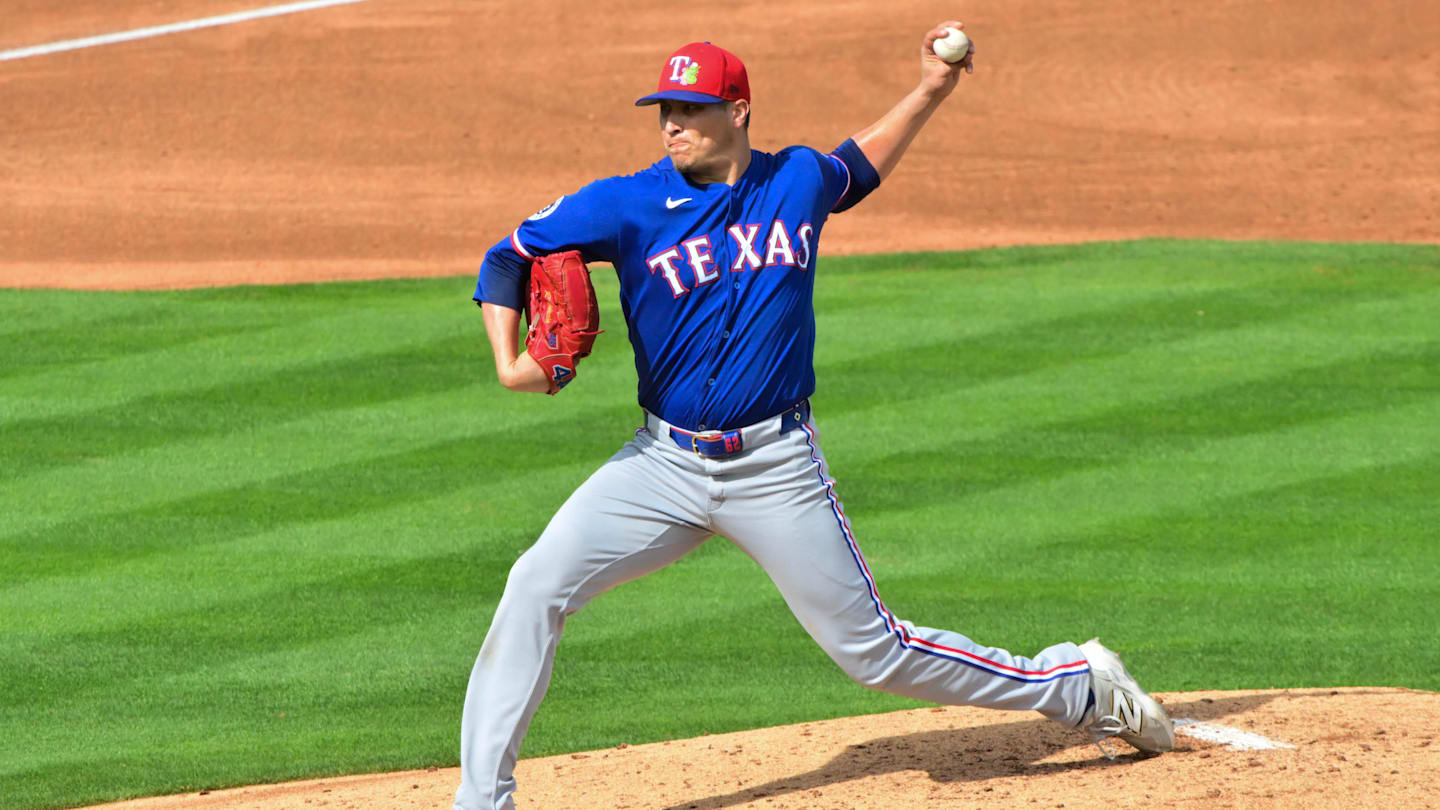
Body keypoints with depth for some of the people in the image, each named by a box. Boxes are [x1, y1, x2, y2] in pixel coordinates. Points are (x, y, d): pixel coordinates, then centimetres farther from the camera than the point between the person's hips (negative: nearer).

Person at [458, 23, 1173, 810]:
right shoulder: (626, 205, -6)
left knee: (872, 649, 2)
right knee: (537, 584, -17)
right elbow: (508, 258, -2)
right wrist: (509, 361, -17)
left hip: (777, 470, -1)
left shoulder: (798, 181, 2)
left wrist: (929, 92, 17)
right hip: (665, 463, 1)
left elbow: (862, 164, 26)